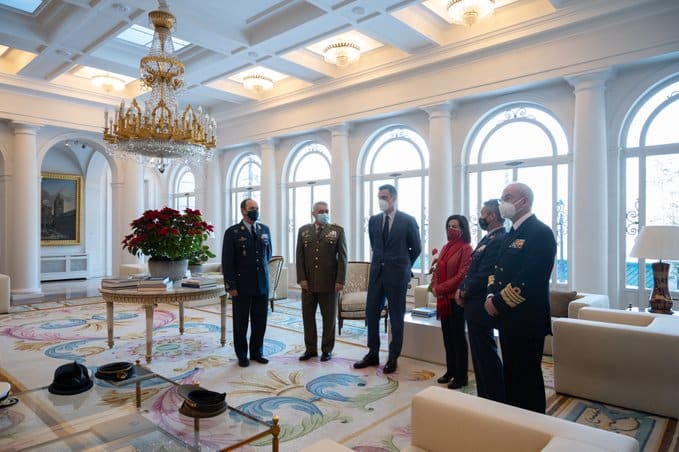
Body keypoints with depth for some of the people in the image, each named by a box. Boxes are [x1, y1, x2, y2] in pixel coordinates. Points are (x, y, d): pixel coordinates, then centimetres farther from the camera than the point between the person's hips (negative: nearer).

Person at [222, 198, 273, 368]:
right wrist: (231, 286, -10)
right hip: (242, 286, -3)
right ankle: (242, 355, 22)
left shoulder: (265, 229, 7)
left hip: (262, 284, 4)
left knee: (260, 322, 10)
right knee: (241, 322, 8)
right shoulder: (232, 232, -6)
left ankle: (257, 352, 26)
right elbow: (227, 262, -7)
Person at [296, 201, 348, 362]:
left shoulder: (338, 230, 0)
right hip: (308, 282, 3)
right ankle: (310, 348, 21)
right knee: (308, 316, 8)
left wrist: (340, 280, -10)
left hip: (329, 282, -2)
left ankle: (327, 349, 20)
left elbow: (342, 257, -3)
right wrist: (301, 278, -3)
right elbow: (300, 257, 6)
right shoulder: (303, 231, 7)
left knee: (329, 318, 7)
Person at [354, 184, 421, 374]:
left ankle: (393, 358, 18)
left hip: (397, 274, -4)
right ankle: (373, 354, 21)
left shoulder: (408, 221, -7)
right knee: (371, 313, 7)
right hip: (376, 272, 4)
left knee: (396, 317, 5)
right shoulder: (373, 220, 5)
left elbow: (416, 248, 3)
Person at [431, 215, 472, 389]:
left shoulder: (466, 249, -9)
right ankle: (450, 371, 26)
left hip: (456, 298, -7)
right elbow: (437, 271, 15)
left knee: (458, 336, 2)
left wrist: (440, 289, -14)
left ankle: (461, 376, 14)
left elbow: (462, 275, -16)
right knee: (447, 336, 13)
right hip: (443, 298, 7)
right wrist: (434, 287, -3)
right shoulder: (446, 248, 14)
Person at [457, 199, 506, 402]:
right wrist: (463, 289, 3)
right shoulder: (488, 239, 14)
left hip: (481, 308, -10)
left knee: (486, 356, 0)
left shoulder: (498, 240, -18)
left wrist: (464, 293, -9)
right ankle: (486, 398, 30)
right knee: (481, 354, 17)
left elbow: (483, 275, -22)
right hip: (475, 307, 10)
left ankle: (496, 399, 13)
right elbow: (473, 270, 17)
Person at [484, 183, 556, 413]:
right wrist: (492, 295, 0)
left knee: (526, 377, 3)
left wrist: (499, 303, -16)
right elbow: (500, 269, 18)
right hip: (508, 317, 9)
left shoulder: (540, 232, -14)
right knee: (511, 374, 18)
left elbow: (528, 280, -22)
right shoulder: (512, 233, 15)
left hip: (527, 319, -9)